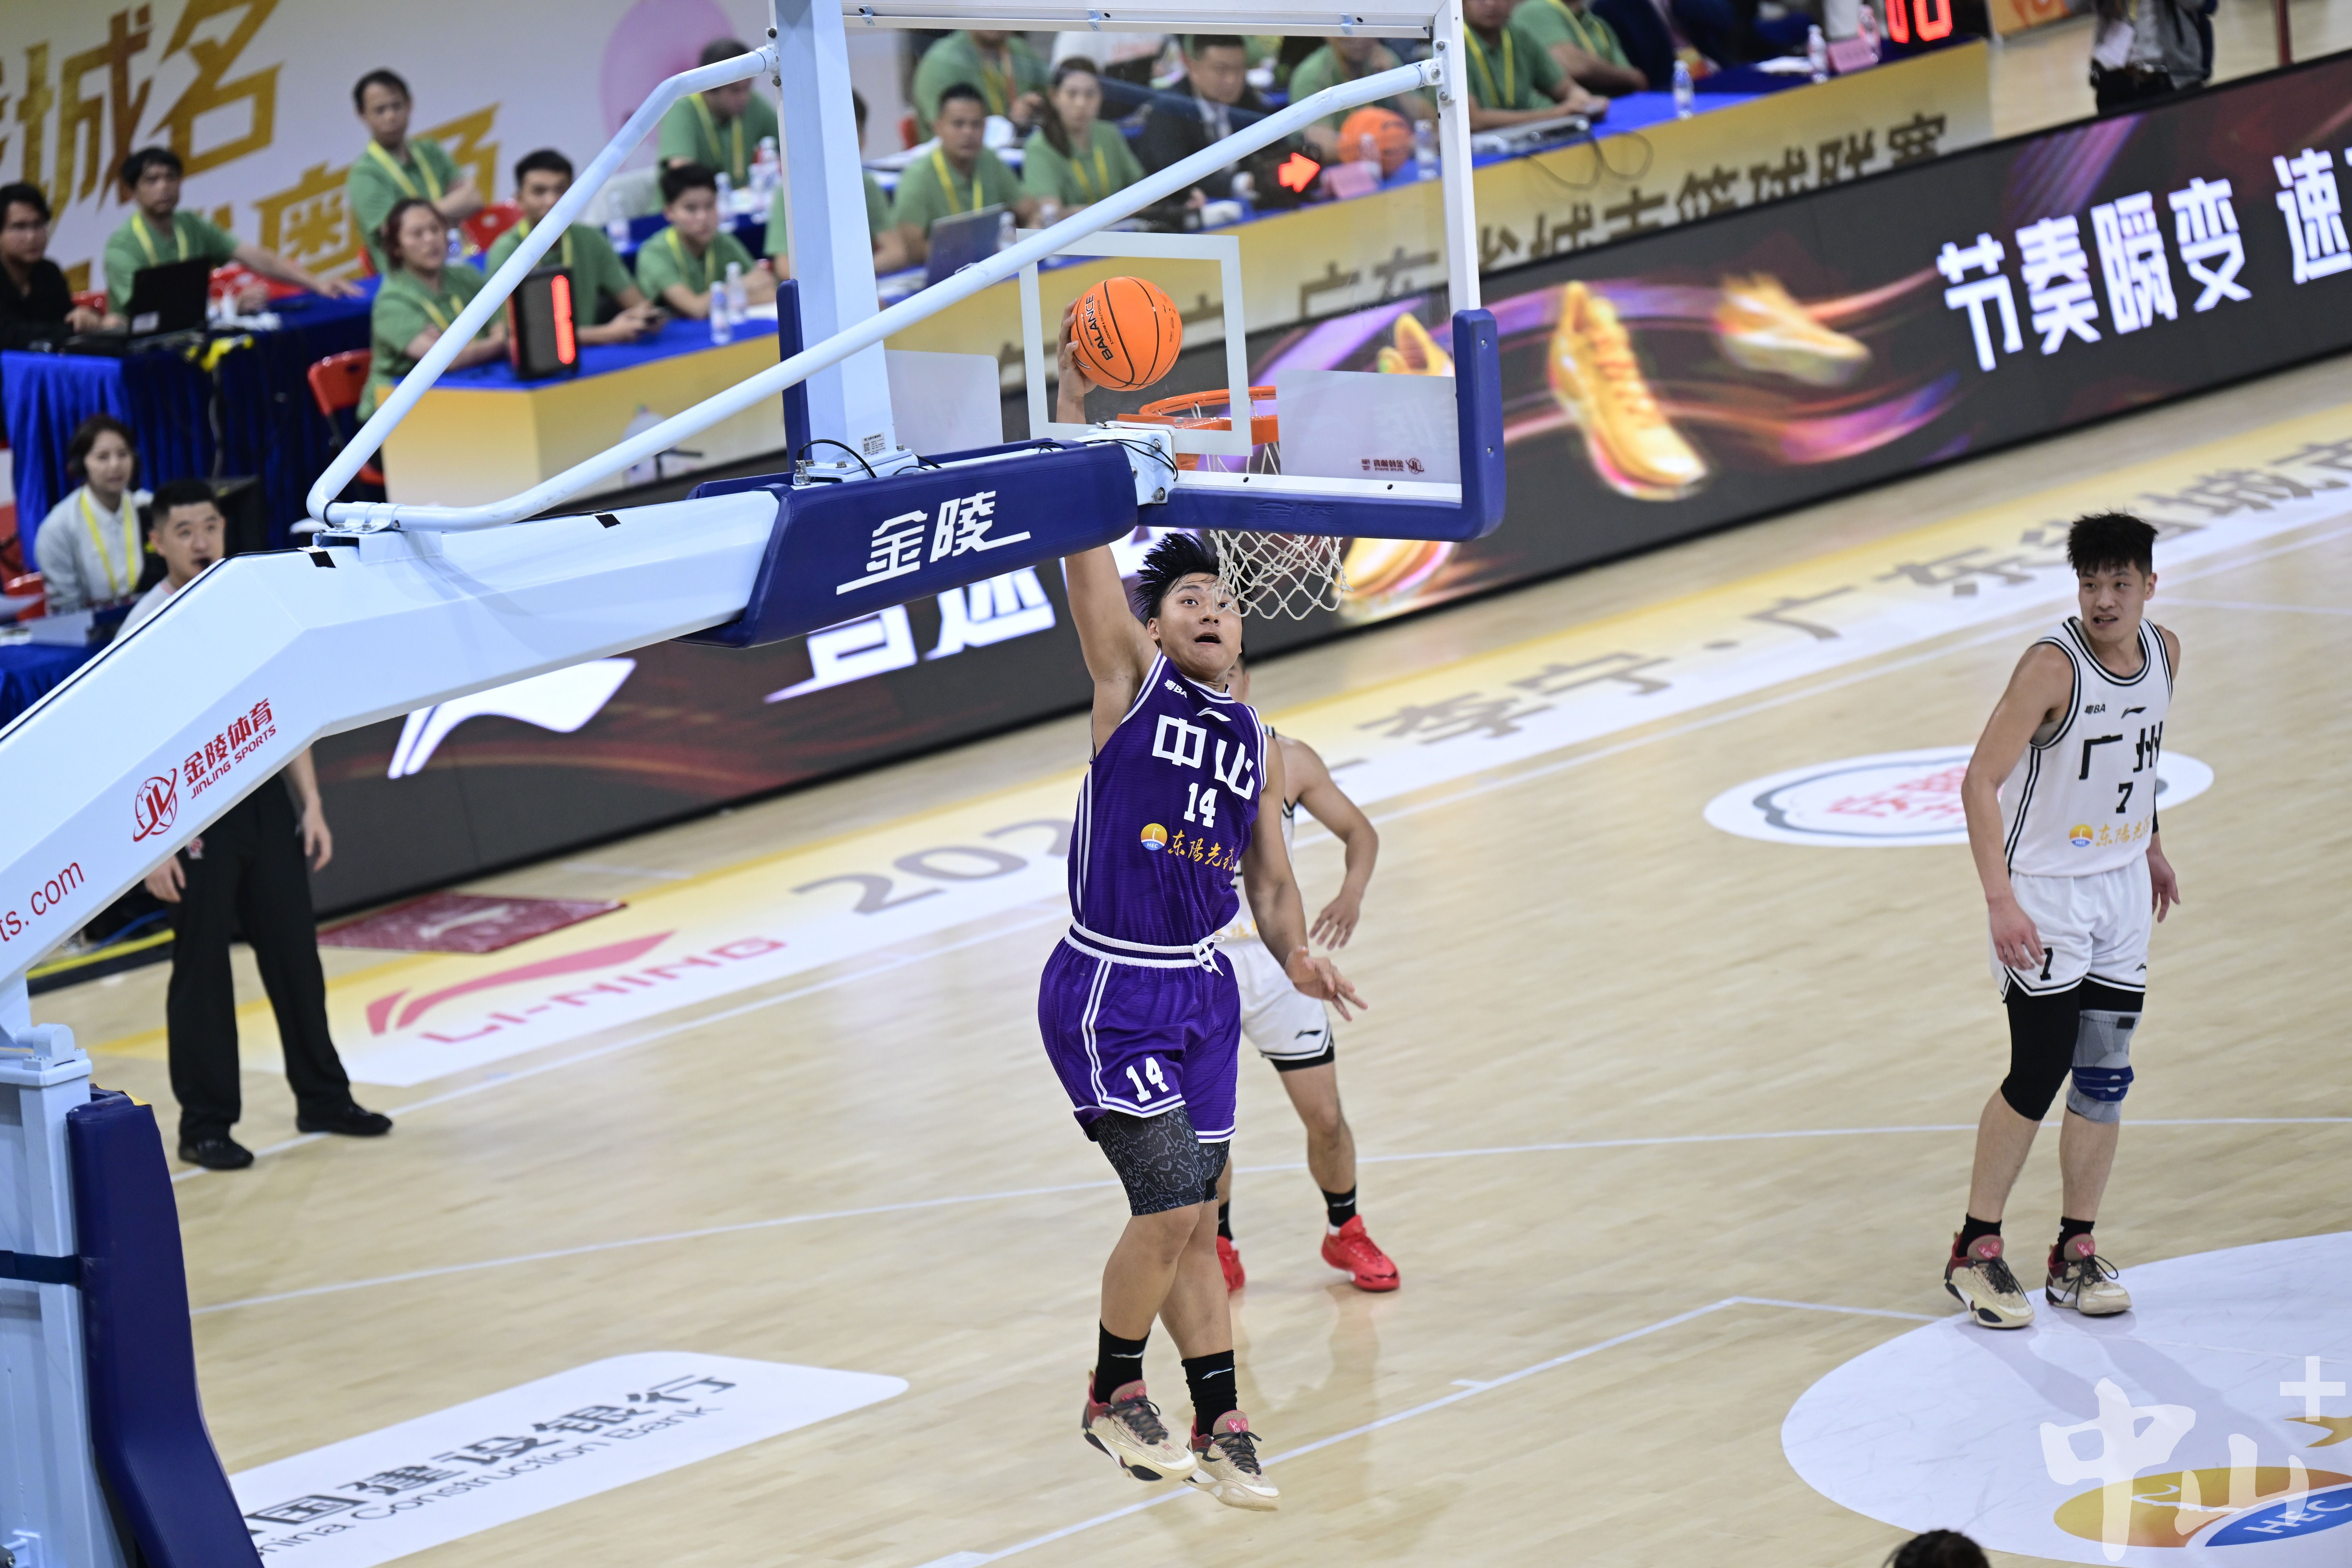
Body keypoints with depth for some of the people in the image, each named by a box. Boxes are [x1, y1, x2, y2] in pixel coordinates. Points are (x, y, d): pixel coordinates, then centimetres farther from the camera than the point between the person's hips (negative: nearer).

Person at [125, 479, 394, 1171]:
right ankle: (205, 1125, 7)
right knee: (202, 968, 0)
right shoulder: (146, 628, -9)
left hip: (266, 798, 5)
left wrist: (311, 805, 8)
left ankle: (322, 1097, 22)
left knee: (294, 952, 10)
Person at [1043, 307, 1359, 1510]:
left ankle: (1220, 1427, 18)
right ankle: (1113, 1397, 6)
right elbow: (1083, 542, -14)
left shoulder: (1255, 742, 10)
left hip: (1203, 992, 6)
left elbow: (1268, 876, 19)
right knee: (1171, 1207, -14)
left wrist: (1297, 957, -1)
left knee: (1191, 1225, 10)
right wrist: (1075, 402, -21)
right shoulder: (1129, 683, -5)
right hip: (1107, 992, -6)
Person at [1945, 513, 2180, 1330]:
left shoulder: (2163, 652, -1)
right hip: (2044, 892, -6)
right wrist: (2001, 902, -31)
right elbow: (1979, 782, -24)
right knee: (2038, 1076, -6)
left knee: (2105, 1077, 7)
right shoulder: (2054, 666, -22)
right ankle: (1975, 1252, 8)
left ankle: (2076, 1254, 17)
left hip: (2120, 890, 6)